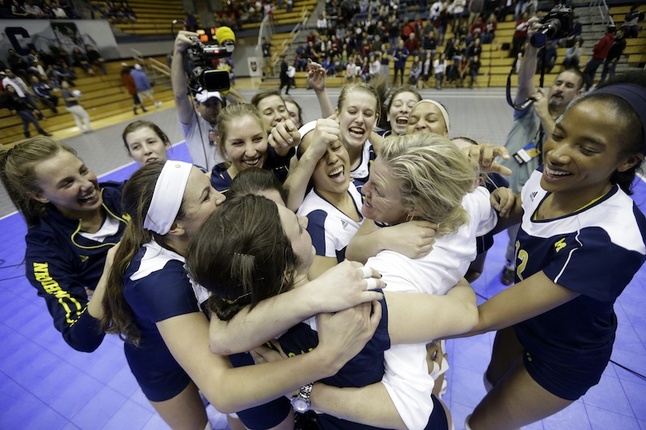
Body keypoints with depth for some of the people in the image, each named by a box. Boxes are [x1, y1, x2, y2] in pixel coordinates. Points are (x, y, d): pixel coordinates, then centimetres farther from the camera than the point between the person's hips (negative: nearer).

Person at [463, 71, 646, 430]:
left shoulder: (611, 239, -39)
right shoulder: (543, 180, -18)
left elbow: (486, 316, -41)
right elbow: (513, 213, 3)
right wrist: (501, 202, -20)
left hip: (564, 356, -6)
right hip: (523, 317, 6)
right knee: (494, 383, 33)